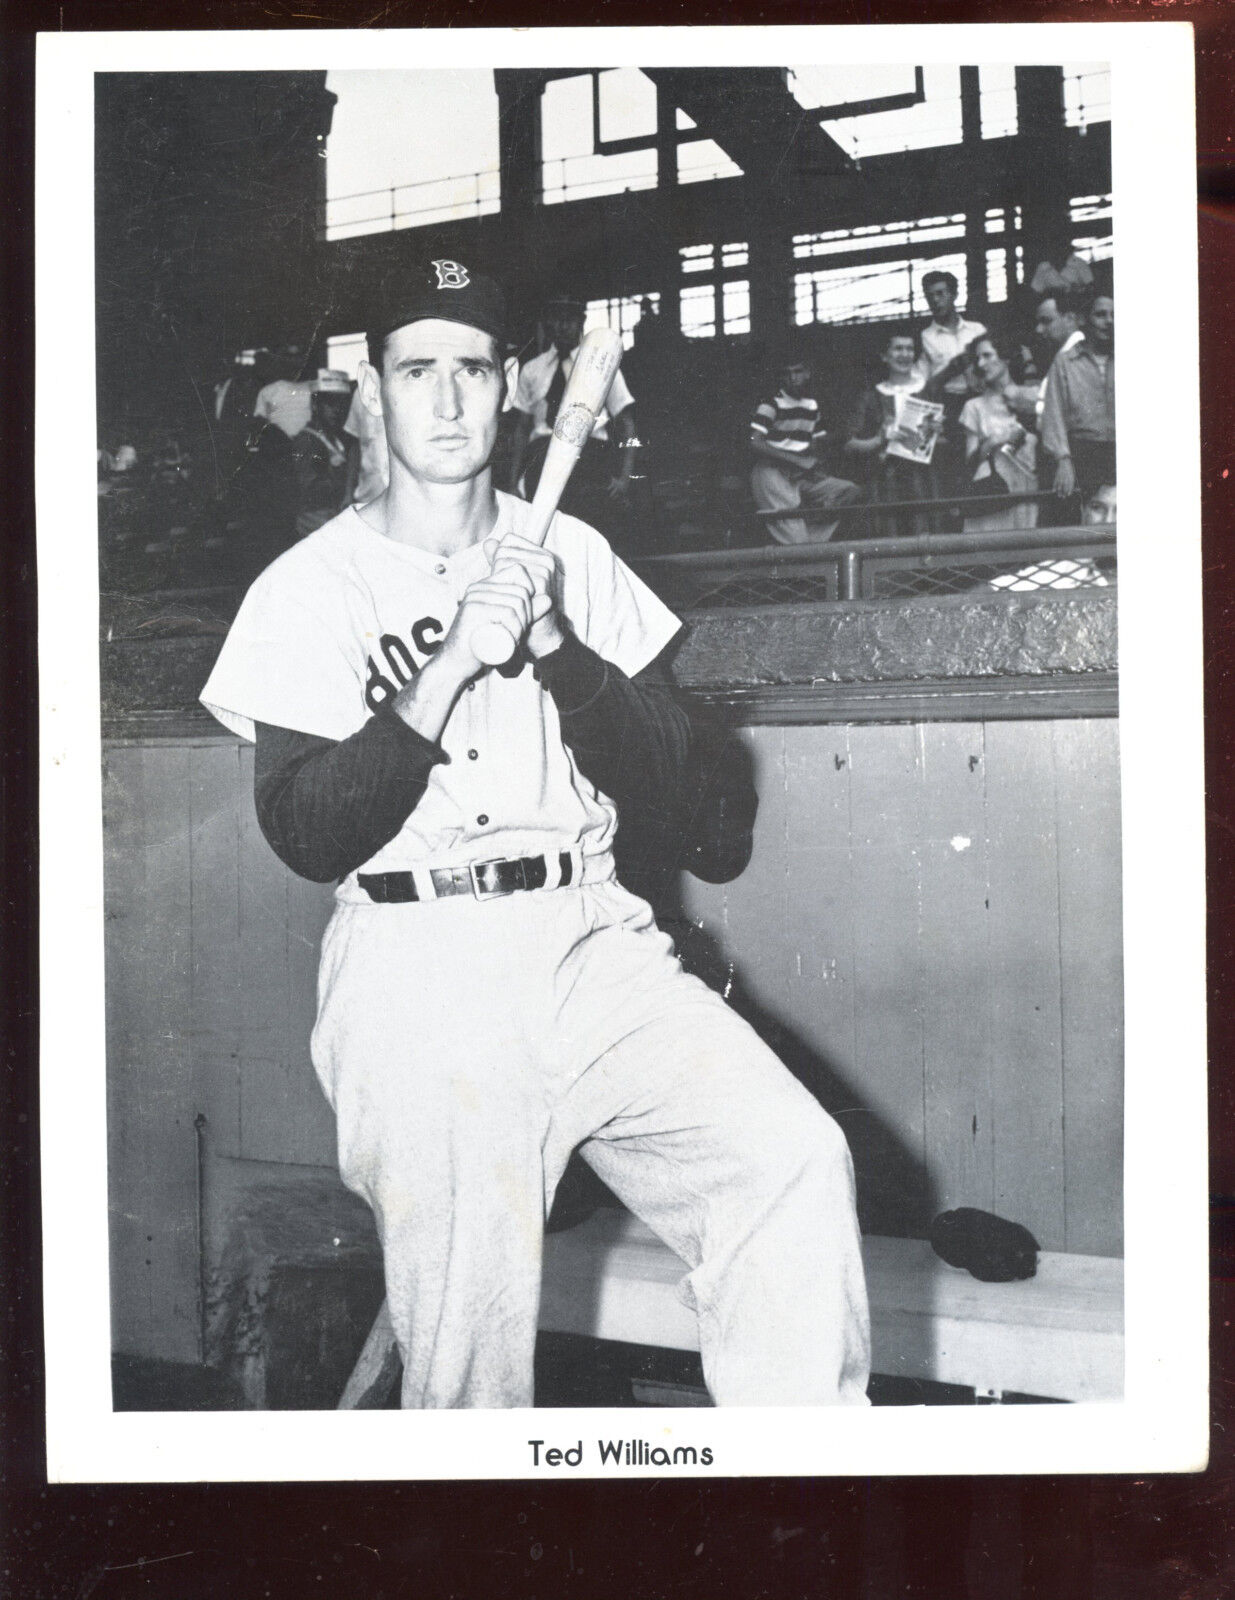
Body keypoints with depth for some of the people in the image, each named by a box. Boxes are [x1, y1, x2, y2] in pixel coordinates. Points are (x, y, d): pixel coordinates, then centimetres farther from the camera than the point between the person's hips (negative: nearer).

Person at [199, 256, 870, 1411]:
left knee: (797, 1164, -16)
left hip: (590, 942, 3)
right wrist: (447, 672, -14)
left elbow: (657, 774, 7)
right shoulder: (312, 588, 5)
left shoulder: (571, 555, 15)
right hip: (416, 968, -3)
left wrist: (553, 643, -8)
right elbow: (307, 836, -5)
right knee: (471, 1333, -12)